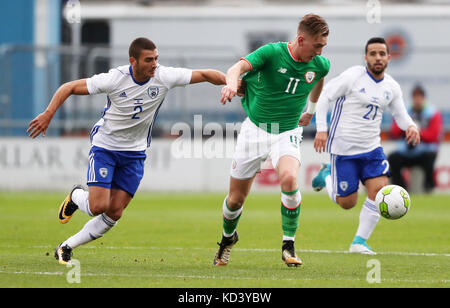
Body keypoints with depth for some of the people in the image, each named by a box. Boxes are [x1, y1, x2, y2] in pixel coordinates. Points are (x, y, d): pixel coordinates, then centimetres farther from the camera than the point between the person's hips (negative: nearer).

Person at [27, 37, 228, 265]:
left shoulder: (164, 76, -14)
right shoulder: (114, 79, -21)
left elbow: (204, 75, -8)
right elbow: (69, 88, -14)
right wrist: (48, 114, -23)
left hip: (135, 153, 3)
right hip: (105, 146, -3)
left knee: (114, 213, -2)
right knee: (98, 206, -16)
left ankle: (67, 247, 13)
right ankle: (75, 197, 21)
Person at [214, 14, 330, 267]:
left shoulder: (320, 65, -5)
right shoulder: (272, 53, -17)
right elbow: (239, 67, -33)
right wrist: (232, 82, -55)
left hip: (287, 133, 1)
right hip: (255, 129, -1)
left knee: (289, 178, -30)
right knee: (236, 199, 5)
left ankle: (289, 246, -16)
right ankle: (228, 237, 39)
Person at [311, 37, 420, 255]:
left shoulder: (391, 87, 4)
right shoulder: (353, 77, -13)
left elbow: (400, 114, 15)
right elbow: (324, 96, -10)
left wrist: (410, 127, -9)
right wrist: (321, 129, -18)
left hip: (371, 147, 5)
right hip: (343, 148, -5)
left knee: (379, 189, -14)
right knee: (347, 203, 0)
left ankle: (359, 242, -2)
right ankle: (327, 176, 33)